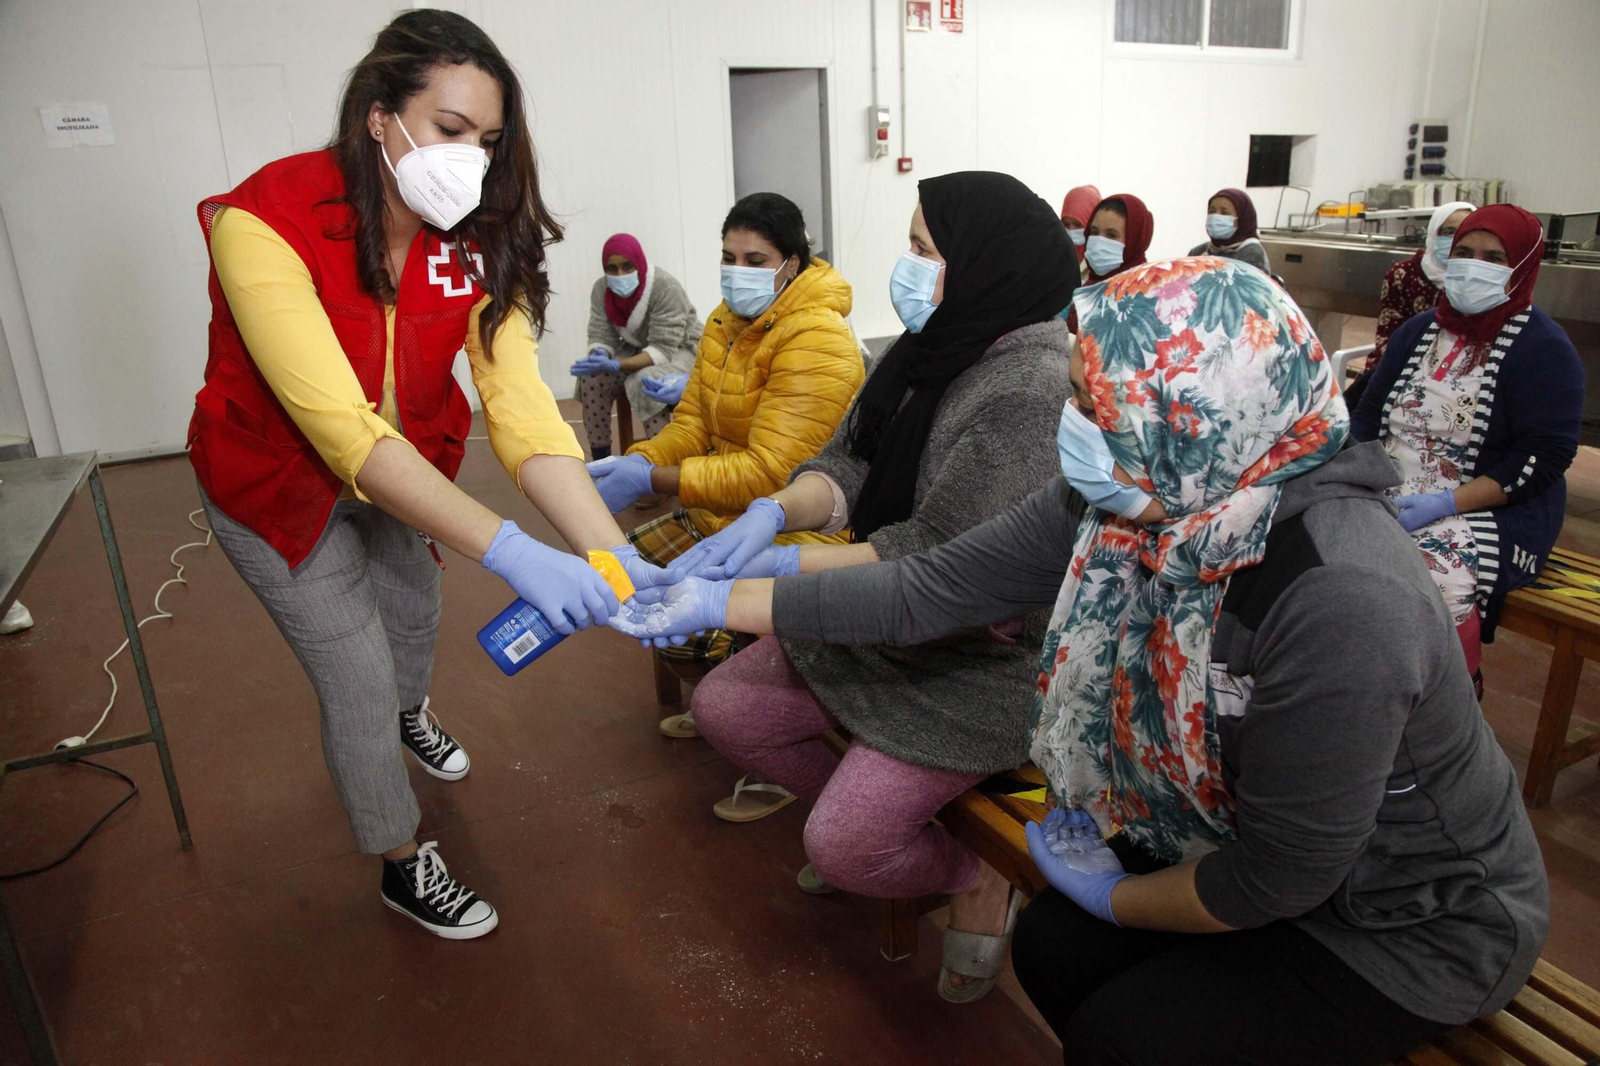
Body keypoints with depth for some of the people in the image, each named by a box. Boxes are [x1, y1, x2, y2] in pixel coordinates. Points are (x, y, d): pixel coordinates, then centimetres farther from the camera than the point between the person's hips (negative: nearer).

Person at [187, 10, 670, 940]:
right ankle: (403, 867, 28)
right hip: (280, 481, -5)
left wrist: (614, 554, -42)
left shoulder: (475, 241, -19)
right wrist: (511, 553, -53)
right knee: (360, 681, 1)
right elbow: (345, 432, -43)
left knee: (416, 610, 25)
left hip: (403, 470, 5)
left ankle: (411, 717, 63)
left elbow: (521, 405, -28)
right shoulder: (266, 224, -34)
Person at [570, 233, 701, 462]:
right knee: (592, 378, -18)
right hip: (638, 350, 6)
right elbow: (601, 337, -8)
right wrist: (598, 357, -33)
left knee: (647, 384, -35)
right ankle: (600, 461, -10)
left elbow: (664, 350, -30)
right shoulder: (602, 289, -9)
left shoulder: (665, 287, -27)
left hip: (681, 350, -6)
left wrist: (615, 366, -41)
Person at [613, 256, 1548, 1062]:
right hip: (1248, 836, 6)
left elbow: (1281, 874, -27)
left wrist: (1116, 894, -10)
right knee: (1050, 951, 4)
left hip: (1416, 919, -6)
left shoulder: (1339, 601, -39)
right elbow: (928, 592, -13)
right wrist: (719, 602, -11)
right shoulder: (1123, 510, -17)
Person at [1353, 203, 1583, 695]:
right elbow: (1368, 416, 14)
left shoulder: (1544, 349, -3)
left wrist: (1445, 504, -21)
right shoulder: (1417, 332, 14)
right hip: (1389, 498, 5)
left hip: (1493, 511, -5)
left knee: (1432, 581, -34)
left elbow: (1545, 456, -11)